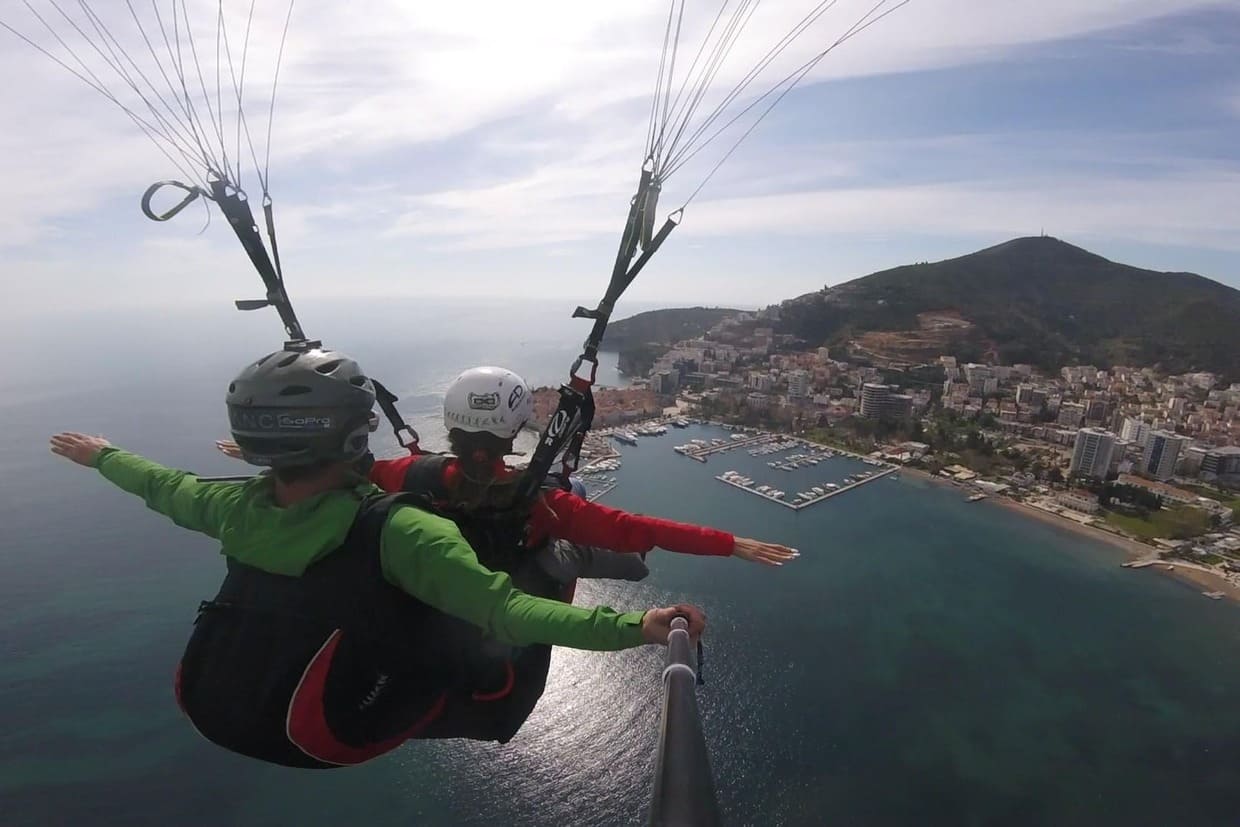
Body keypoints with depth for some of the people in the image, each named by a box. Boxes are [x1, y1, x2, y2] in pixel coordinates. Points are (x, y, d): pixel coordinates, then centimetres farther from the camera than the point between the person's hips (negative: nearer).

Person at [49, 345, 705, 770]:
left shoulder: (235, 507, -11)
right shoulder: (392, 530, -31)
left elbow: (161, 486, 10)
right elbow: (505, 611, -39)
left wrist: (100, 454, 31)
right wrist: (632, 627, -40)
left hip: (212, 711, 7)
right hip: (325, 737, -6)